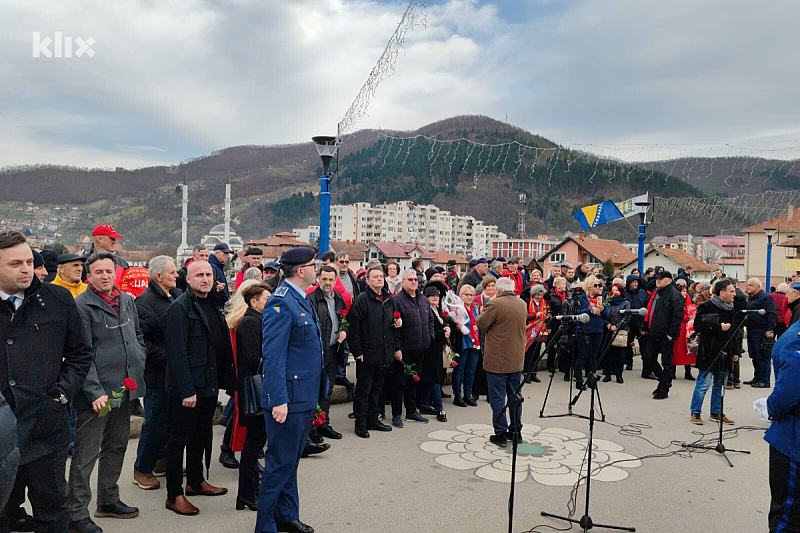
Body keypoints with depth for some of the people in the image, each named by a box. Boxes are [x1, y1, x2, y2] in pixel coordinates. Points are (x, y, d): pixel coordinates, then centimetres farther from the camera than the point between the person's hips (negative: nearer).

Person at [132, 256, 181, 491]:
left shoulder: (178, 295, 8)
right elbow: (142, 342, -20)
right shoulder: (146, 302, -16)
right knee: (156, 422, 3)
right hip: (158, 374, -8)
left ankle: (162, 460, 35)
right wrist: (167, 358, -20)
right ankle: (142, 469, 21)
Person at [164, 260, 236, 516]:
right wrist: (187, 390, -22)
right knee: (179, 439, 4)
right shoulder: (180, 307, -14)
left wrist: (225, 380, 9)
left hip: (209, 386, 8)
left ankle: (195, 482, 35)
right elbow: (177, 352, -19)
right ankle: (174, 495, 16)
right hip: (186, 388, -8)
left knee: (201, 435, 19)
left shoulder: (212, 305, 12)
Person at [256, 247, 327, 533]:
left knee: (291, 459, 20)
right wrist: (279, 400, -24)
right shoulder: (281, 303, -18)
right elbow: (273, 356, -22)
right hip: (288, 398, -10)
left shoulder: (303, 300, 12)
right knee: (281, 462, 2)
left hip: (305, 396, 10)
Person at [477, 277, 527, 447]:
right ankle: (516, 430, 25)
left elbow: (481, 325, -10)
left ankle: (500, 433, 6)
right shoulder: (522, 304, 5)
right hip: (517, 360, 7)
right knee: (515, 395, 16)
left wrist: (482, 311, 5)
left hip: (497, 360, -6)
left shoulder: (495, 304, -17)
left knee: (497, 397, 2)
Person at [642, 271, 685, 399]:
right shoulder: (655, 293, 15)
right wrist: (646, 328, 20)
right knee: (647, 358, 10)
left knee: (666, 362, 2)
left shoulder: (675, 295, -11)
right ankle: (663, 380, 30)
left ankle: (664, 390, 12)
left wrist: (671, 333, -19)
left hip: (666, 335, -9)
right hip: (653, 333, 9)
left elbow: (678, 316, -17)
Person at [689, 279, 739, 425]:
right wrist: (719, 328, -18)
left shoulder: (732, 309, 13)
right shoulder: (707, 307, -11)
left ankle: (716, 412, 25)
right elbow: (698, 326, -18)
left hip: (725, 354, 7)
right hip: (709, 354, -7)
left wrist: (734, 352, 18)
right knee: (703, 384, -4)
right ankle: (695, 413, 7)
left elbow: (734, 331, 21)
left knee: (720, 385, 14)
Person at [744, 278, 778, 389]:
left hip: (761, 332, -9)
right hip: (751, 331, 9)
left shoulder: (765, 297, -10)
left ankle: (765, 381, 0)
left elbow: (772, 315, -16)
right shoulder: (749, 298, 18)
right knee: (754, 356, 15)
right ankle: (757, 378, 24)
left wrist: (770, 330, -21)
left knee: (762, 357, -5)